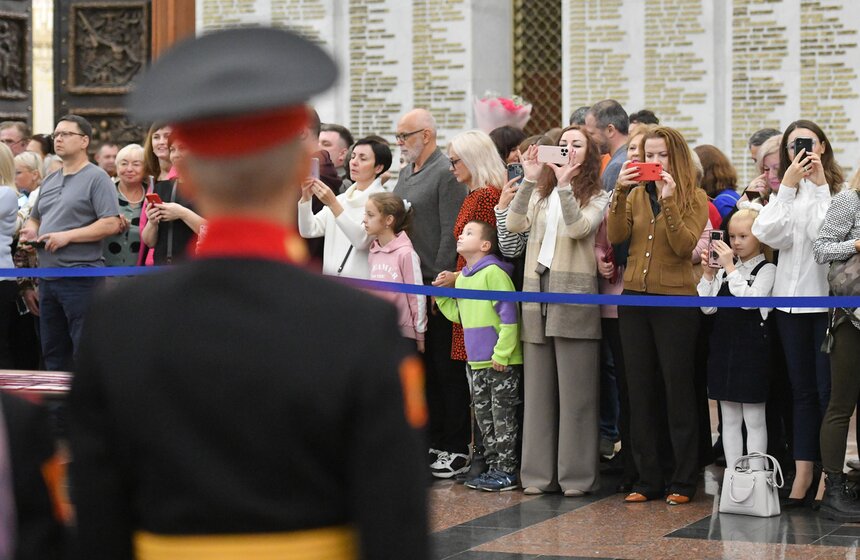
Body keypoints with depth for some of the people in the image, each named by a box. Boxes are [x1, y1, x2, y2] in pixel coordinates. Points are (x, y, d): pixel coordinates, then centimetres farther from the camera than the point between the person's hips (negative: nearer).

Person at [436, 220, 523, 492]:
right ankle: (493, 467, 21)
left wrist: (501, 354, -19)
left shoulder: (493, 272, -14)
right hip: (477, 362, 9)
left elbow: (509, 314, -17)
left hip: (502, 363, -9)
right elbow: (459, 315, 21)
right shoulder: (462, 278, 13)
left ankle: (506, 471, 4)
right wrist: (441, 296, 8)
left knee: (503, 418, -2)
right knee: (483, 417, 13)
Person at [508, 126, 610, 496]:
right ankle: (540, 473, 12)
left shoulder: (597, 197, 5)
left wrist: (564, 185, -22)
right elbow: (515, 224, -2)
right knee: (539, 388, 7)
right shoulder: (540, 194, 16)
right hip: (537, 292, 4)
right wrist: (529, 180, -9)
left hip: (574, 296, -4)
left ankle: (577, 475, 1)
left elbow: (578, 228, -14)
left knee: (575, 389, -4)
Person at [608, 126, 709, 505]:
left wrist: (668, 201, -22)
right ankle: (648, 480, 12)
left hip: (675, 301, -4)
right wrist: (620, 192, -13)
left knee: (678, 391, 0)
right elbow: (615, 236, -4)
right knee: (640, 391, 6)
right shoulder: (636, 195, 10)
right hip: (634, 299, 4)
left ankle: (683, 482, 6)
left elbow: (684, 246, -15)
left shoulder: (695, 198, -2)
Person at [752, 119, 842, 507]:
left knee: (829, 389, -3)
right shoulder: (785, 191, 11)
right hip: (791, 298, 5)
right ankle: (803, 476, 12)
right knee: (802, 391, 9)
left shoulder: (839, 189, -5)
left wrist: (820, 186, -18)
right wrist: (788, 187, -11)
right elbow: (773, 236, -5)